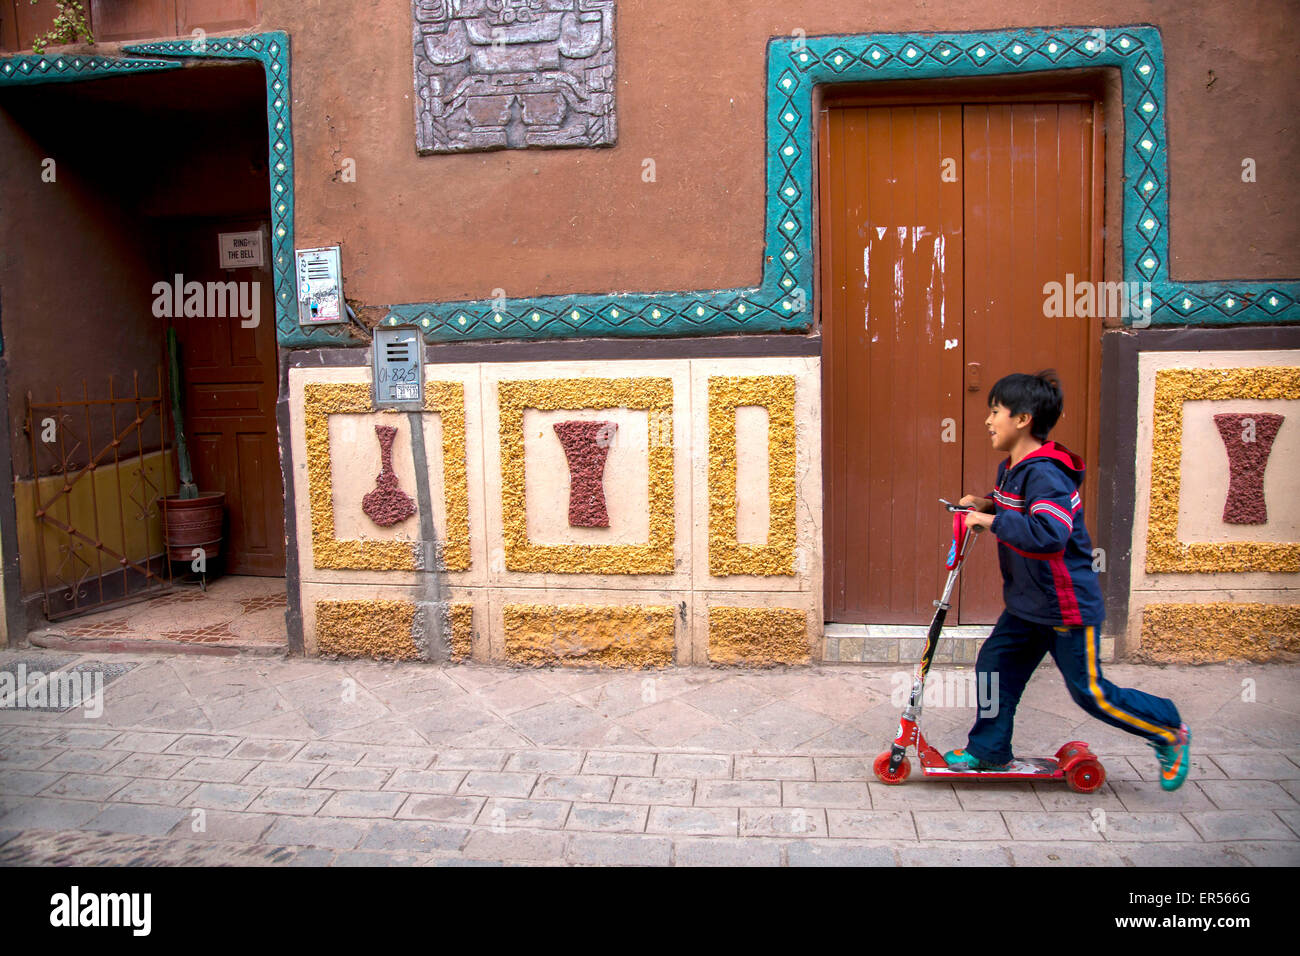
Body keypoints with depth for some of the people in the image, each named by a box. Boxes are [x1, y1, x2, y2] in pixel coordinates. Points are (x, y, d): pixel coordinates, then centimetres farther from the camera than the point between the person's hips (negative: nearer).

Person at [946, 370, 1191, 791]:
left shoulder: (1045, 474, -26)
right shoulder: (1011, 469, 6)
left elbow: (1048, 534, -41)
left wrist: (992, 520, -34)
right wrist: (987, 504, 8)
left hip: (1067, 605, -9)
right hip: (1027, 605, 9)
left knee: (1088, 690, 4)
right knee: (994, 665, 9)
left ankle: (1170, 733, 24)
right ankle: (988, 750, 22)